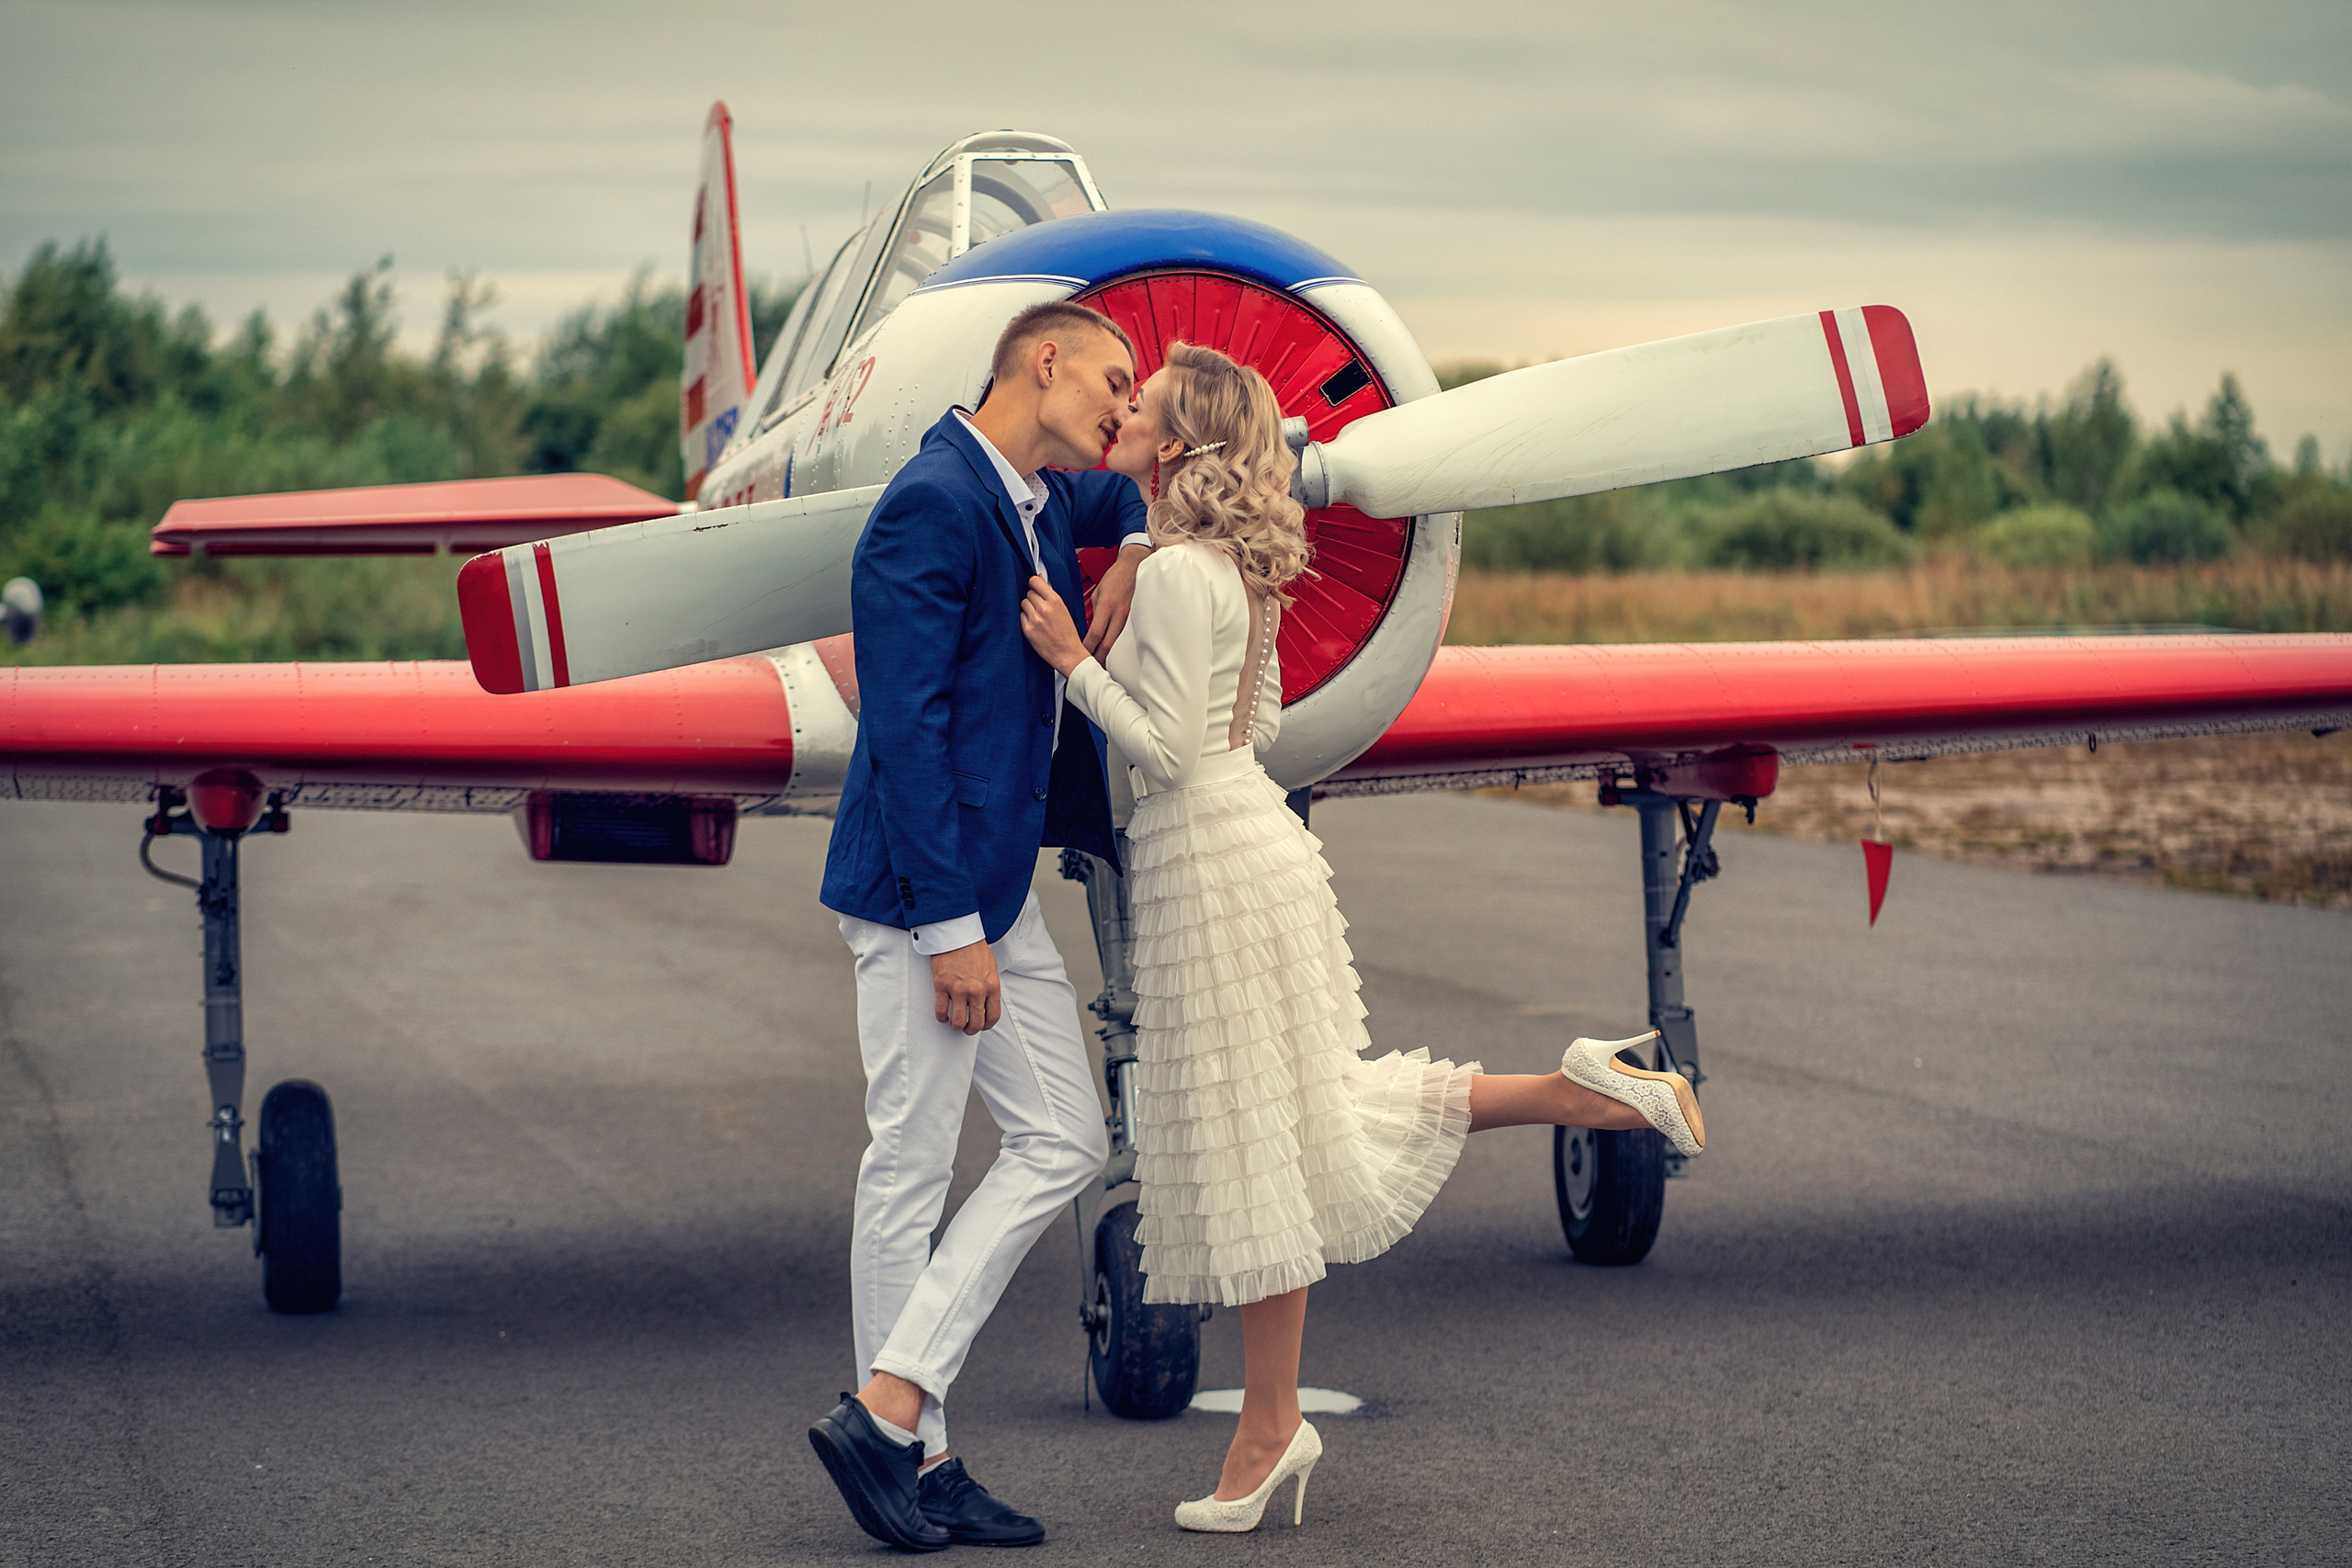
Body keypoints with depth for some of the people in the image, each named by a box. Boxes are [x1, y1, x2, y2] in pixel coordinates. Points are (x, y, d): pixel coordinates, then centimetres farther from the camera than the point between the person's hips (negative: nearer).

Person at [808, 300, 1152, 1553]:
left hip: (999, 886, 10)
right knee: (911, 1172, -3)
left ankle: (892, 1408, 10)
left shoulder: (1043, 502, 12)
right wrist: (949, 928, -22)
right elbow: (905, 727, -20)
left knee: (1062, 1144, 9)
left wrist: (1137, 552, 11)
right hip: (922, 888, -10)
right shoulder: (931, 504, -16)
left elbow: (1139, 493, 36)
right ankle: (908, 1445, 5)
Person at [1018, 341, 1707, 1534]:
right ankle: (1589, 1088, 15)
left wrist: (1074, 659, -15)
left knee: (1247, 1144, -1)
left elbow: (1166, 747, -20)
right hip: (1250, 837, 10)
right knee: (1319, 1114, 17)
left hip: (1210, 858, -10)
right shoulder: (1243, 568, 11)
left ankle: (1270, 1424, 9)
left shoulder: (1175, 575, -17)